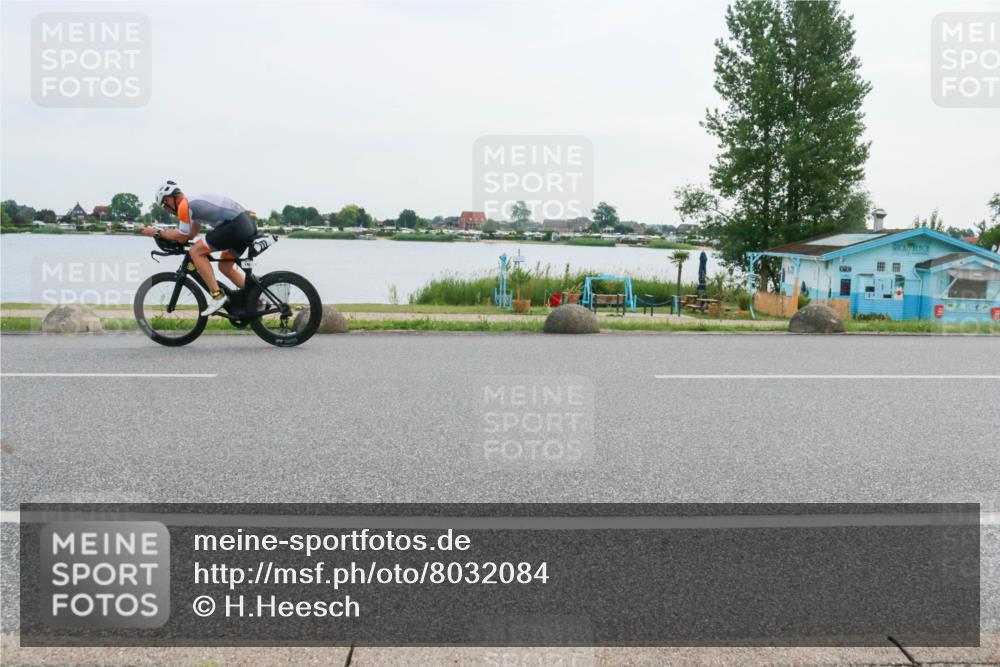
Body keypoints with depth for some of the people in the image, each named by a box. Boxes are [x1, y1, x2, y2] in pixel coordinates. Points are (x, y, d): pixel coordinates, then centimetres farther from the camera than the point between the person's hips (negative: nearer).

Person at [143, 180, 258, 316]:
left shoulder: (184, 206, -4)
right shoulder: (194, 201, 25)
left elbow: (182, 237, 2)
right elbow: (191, 234, 30)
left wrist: (156, 232, 13)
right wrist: (164, 234, 28)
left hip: (235, 226, -10)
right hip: (249, 223, 10)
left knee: (196, 252, -4)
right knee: (225, 266, 21)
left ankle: (217, 296, -7)